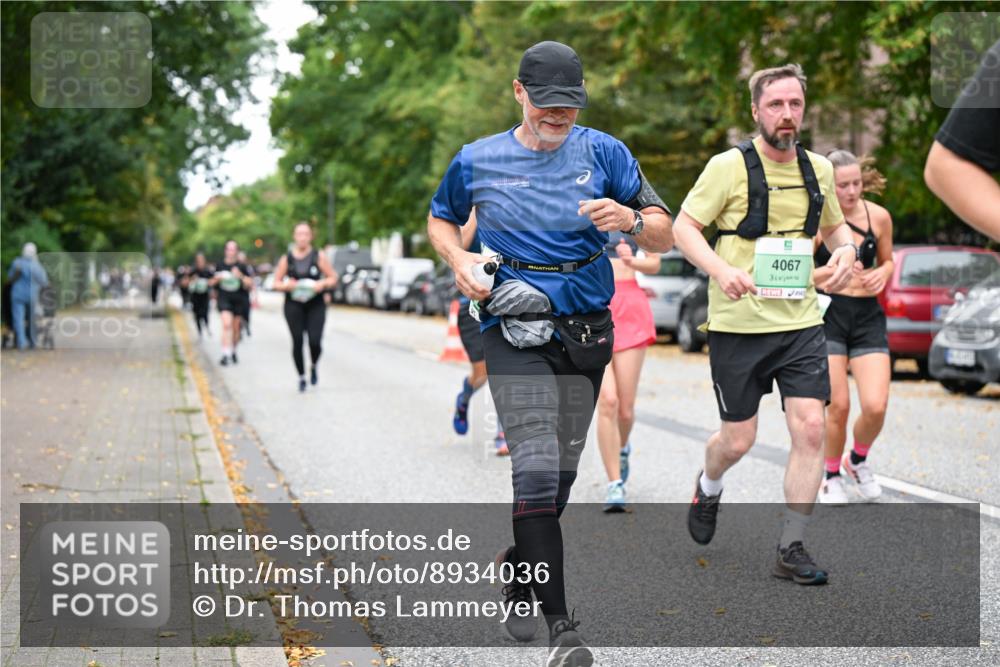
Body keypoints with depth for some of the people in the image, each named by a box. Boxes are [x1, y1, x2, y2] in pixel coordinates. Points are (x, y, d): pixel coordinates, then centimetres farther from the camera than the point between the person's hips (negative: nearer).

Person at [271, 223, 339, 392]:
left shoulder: (318, 256, 3)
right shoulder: (286, 259, 5)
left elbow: (333, 278, 5)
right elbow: (276, 282, 8)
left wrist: (322, 284, -15)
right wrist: (286, 285, -13)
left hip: (315, 305, -1)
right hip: (293, 305, 1)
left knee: (315, 342, -12)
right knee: (297, 341, -3)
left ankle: (313, 366, 20)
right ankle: (301, 377, 14)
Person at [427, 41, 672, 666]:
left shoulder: (604, 152, 2)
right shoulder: (477, 161, 1)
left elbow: (665, 237, 0)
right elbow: (440, 220, 19)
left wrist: (630, 220, -22)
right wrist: (460, 260, -2)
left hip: (587, 333, 3)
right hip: (516, 334, -2)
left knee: (561, 474, 12)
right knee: (537, 472, -16)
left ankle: (516, 574, 38)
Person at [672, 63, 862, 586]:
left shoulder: (818, 168, 7)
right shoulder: (729, 166, -8)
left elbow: (835, 225, 23)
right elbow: (683, 226, -7)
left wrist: (846, 250, -1)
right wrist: (720, 269, -25)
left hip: (801, 322, 4)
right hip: (738, 323, -3)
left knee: (810, 429, -8)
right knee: (738, 440, 4)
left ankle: (791, 549, 3)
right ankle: (708, 487, 41)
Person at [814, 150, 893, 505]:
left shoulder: (879, 216, 2)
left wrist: (882, 274, -5)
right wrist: (835, 269, -21)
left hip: (868, 316, 3)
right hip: (828, 315, -3)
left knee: (876, 407, -9)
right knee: (838, 406, -6)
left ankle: (858, 460, 23)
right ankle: (831, 475, 20)